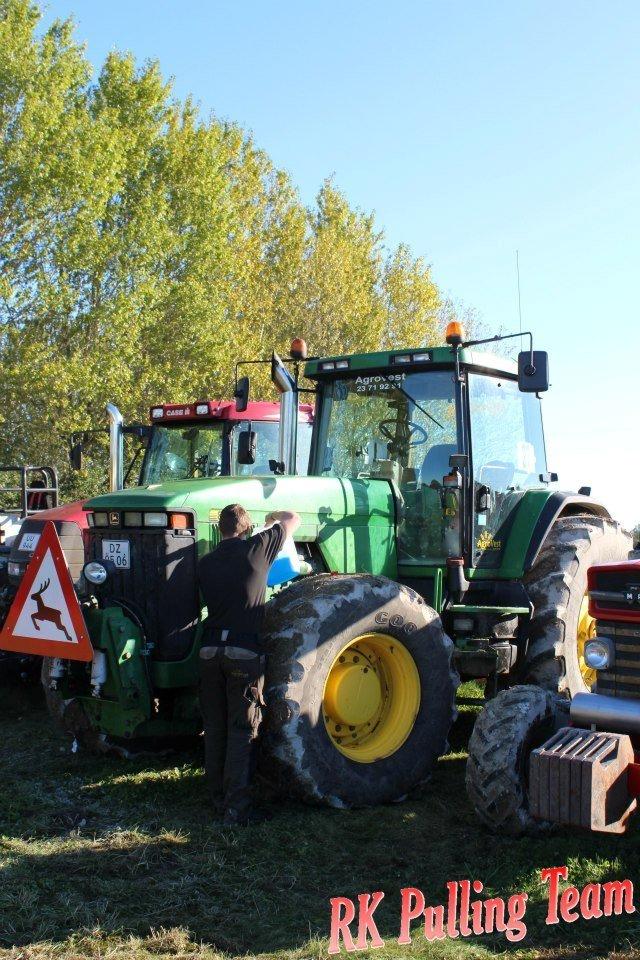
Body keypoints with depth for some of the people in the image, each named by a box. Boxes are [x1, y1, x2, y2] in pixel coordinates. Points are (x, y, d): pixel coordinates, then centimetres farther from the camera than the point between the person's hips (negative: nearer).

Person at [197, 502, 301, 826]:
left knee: (215, 728, 13)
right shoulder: (256, 548, -1)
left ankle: (219, 799, 21)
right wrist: (272, 518, 30)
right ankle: (236, 809, -3)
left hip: (210, 650, 5)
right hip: (245, 651, -4)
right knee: (242, 731, -2)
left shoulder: (205, 563, 11)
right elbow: (293, 519, 10)